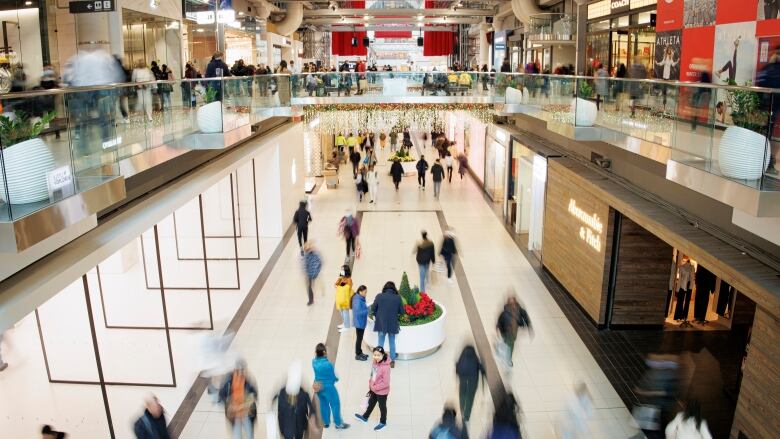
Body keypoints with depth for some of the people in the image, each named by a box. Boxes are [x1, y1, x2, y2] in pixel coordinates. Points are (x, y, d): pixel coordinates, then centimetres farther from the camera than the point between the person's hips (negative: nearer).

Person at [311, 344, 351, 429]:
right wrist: (336, 379, 6)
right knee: (335, 405, 12)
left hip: (318, 387, 6)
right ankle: (338, 424, 24)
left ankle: (326, 423, 38)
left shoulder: (314, 361, -12)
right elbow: (334, 376, -15)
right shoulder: (328, 364, -30)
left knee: (323, 404, 23)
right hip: (328, 387, -6)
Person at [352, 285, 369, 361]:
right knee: (359, 338, 2)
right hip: (359, 322, -9)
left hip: (361, 322, 9)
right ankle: (358, 355, 13)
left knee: (360, 338, 19)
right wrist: (368, 310, -23)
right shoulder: (357, 300, -24)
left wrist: (368, 308, 0)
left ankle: (359, 352, 32)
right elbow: (359, 312, -28)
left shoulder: (361, 299, 6)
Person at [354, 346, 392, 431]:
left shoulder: (385, 367, -34)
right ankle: (365, 417, 53)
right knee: (371, 404, 29)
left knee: (382, 407, 19)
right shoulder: (375, 362, -11)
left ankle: (383, 422, 44)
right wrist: (370, 386, 8)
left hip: (382, 392, -7)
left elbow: (386, 383, -28)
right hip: (373, 389, 7)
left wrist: (375, 388, -18)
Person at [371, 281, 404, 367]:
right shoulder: (398, 298, -9)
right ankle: (392, 361, 23)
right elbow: (402, 312, -3)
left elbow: (373, 308, -2)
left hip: (381, 324, 0)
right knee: (392, 343, 16)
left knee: (381, 343, 14)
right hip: (393, 324, 1)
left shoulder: (379, 296, -10)